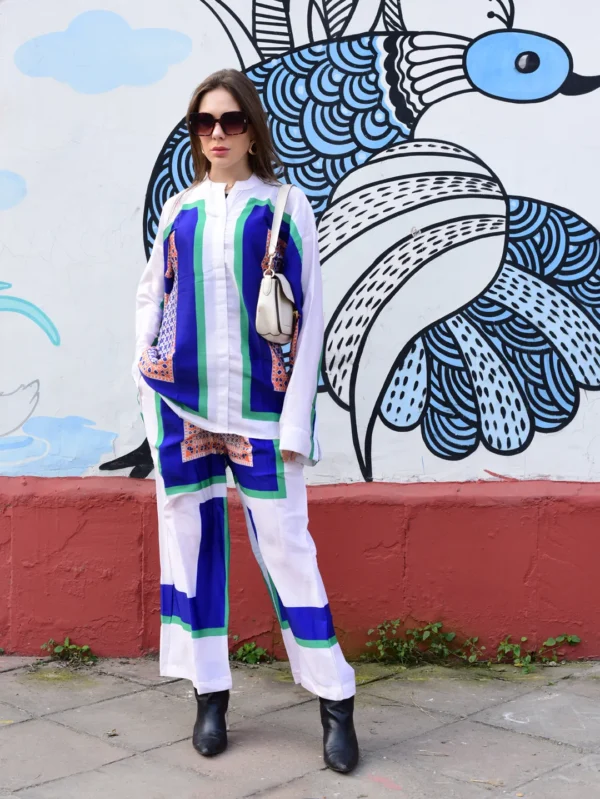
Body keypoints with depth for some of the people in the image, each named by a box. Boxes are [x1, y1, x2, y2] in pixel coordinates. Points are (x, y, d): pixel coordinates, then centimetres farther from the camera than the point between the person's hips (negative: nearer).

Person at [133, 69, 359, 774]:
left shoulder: (283, 205, 2)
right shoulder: (179, 207, 11)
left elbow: (309, 312, -2)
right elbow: (150, 294, 19)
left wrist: (296, 420, -8)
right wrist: (146, 361, 1)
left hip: (259, 404, -3)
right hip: (182, 401, 4)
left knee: (285, 543, -3)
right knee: (189, 537, 6)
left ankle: (335, 700, 9)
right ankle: (210, 694, 19)